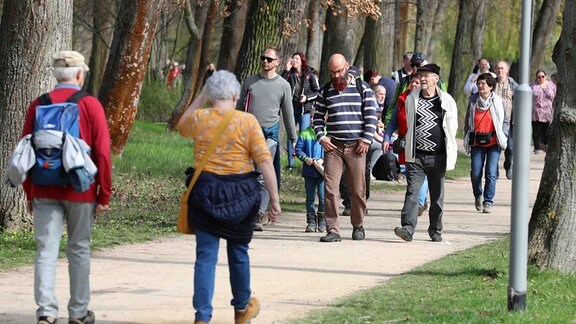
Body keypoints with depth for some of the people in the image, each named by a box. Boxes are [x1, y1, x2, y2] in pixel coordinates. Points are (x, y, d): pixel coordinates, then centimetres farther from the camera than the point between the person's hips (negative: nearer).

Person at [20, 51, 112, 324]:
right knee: (79, 250, 10)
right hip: (80, 190, -1)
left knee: (46, 250, 0)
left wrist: (29, 194, 13)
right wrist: (104, 195, -1)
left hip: (44, 191, 1)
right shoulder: (90, 105, -5)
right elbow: (102, 152, -8)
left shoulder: (38, 105, 3)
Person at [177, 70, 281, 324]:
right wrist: (274, 200, -9)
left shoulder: (198, 119, -1)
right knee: (238, 251, 17)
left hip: (205, 191, 1)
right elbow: (265, 162, -12)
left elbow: (181, 127, 24)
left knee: (206, 255, 3)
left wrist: (200, 98, 24)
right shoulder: (247, 122, -8)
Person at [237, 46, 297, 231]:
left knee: (263, 178, -9)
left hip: (269, 135, -3)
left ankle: (259, 215, -8)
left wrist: (293, 139, 11)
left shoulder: (283, 86, 4)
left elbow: (288, 114, 10)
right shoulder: (249, 82, 10)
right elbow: (239, 108, 15)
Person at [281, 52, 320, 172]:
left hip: (304, 109, -2)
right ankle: (290, 163, 9)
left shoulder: (309, 75, 0)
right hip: (291, 108, 2)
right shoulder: (290, 74, 2)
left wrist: (307, 97, -12)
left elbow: (317, 92, 5)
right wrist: (287, 70, -16)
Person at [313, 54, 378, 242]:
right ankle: (333, 231, -6)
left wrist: (366, 140, -7)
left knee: (358, 190, 3)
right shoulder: (325, 92, 11)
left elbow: (371, 116, 2)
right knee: (330, 189, -8)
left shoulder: (362, 88, 4)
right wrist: (321, 137, 0)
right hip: (333, 146, 1)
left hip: (356, 147, -1)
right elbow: (318, 117, 16)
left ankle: (358, 226, 22)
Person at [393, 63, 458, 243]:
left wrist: (450, 155, 6)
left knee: (437, 196, 8)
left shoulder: (446, 101, 1)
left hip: (437, 156, -1)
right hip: (416, 156, 1)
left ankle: (435, 231, 20)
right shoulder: (411, 99, 7)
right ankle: (407, 228, -18)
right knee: (412, 191, -11)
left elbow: (452, 128, 7)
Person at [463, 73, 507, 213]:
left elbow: (504, 121, 6)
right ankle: (478, 195, 26)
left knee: (491, 174, -7)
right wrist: (466, 138, 9)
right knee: (476, 173, -1)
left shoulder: (497, 101, -1)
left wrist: (503, 138, 1)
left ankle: (488, 202, 4)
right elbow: (467, 121, 12)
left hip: (493, 143, -2)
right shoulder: (473, 101, 4)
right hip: (477, 143, 2)